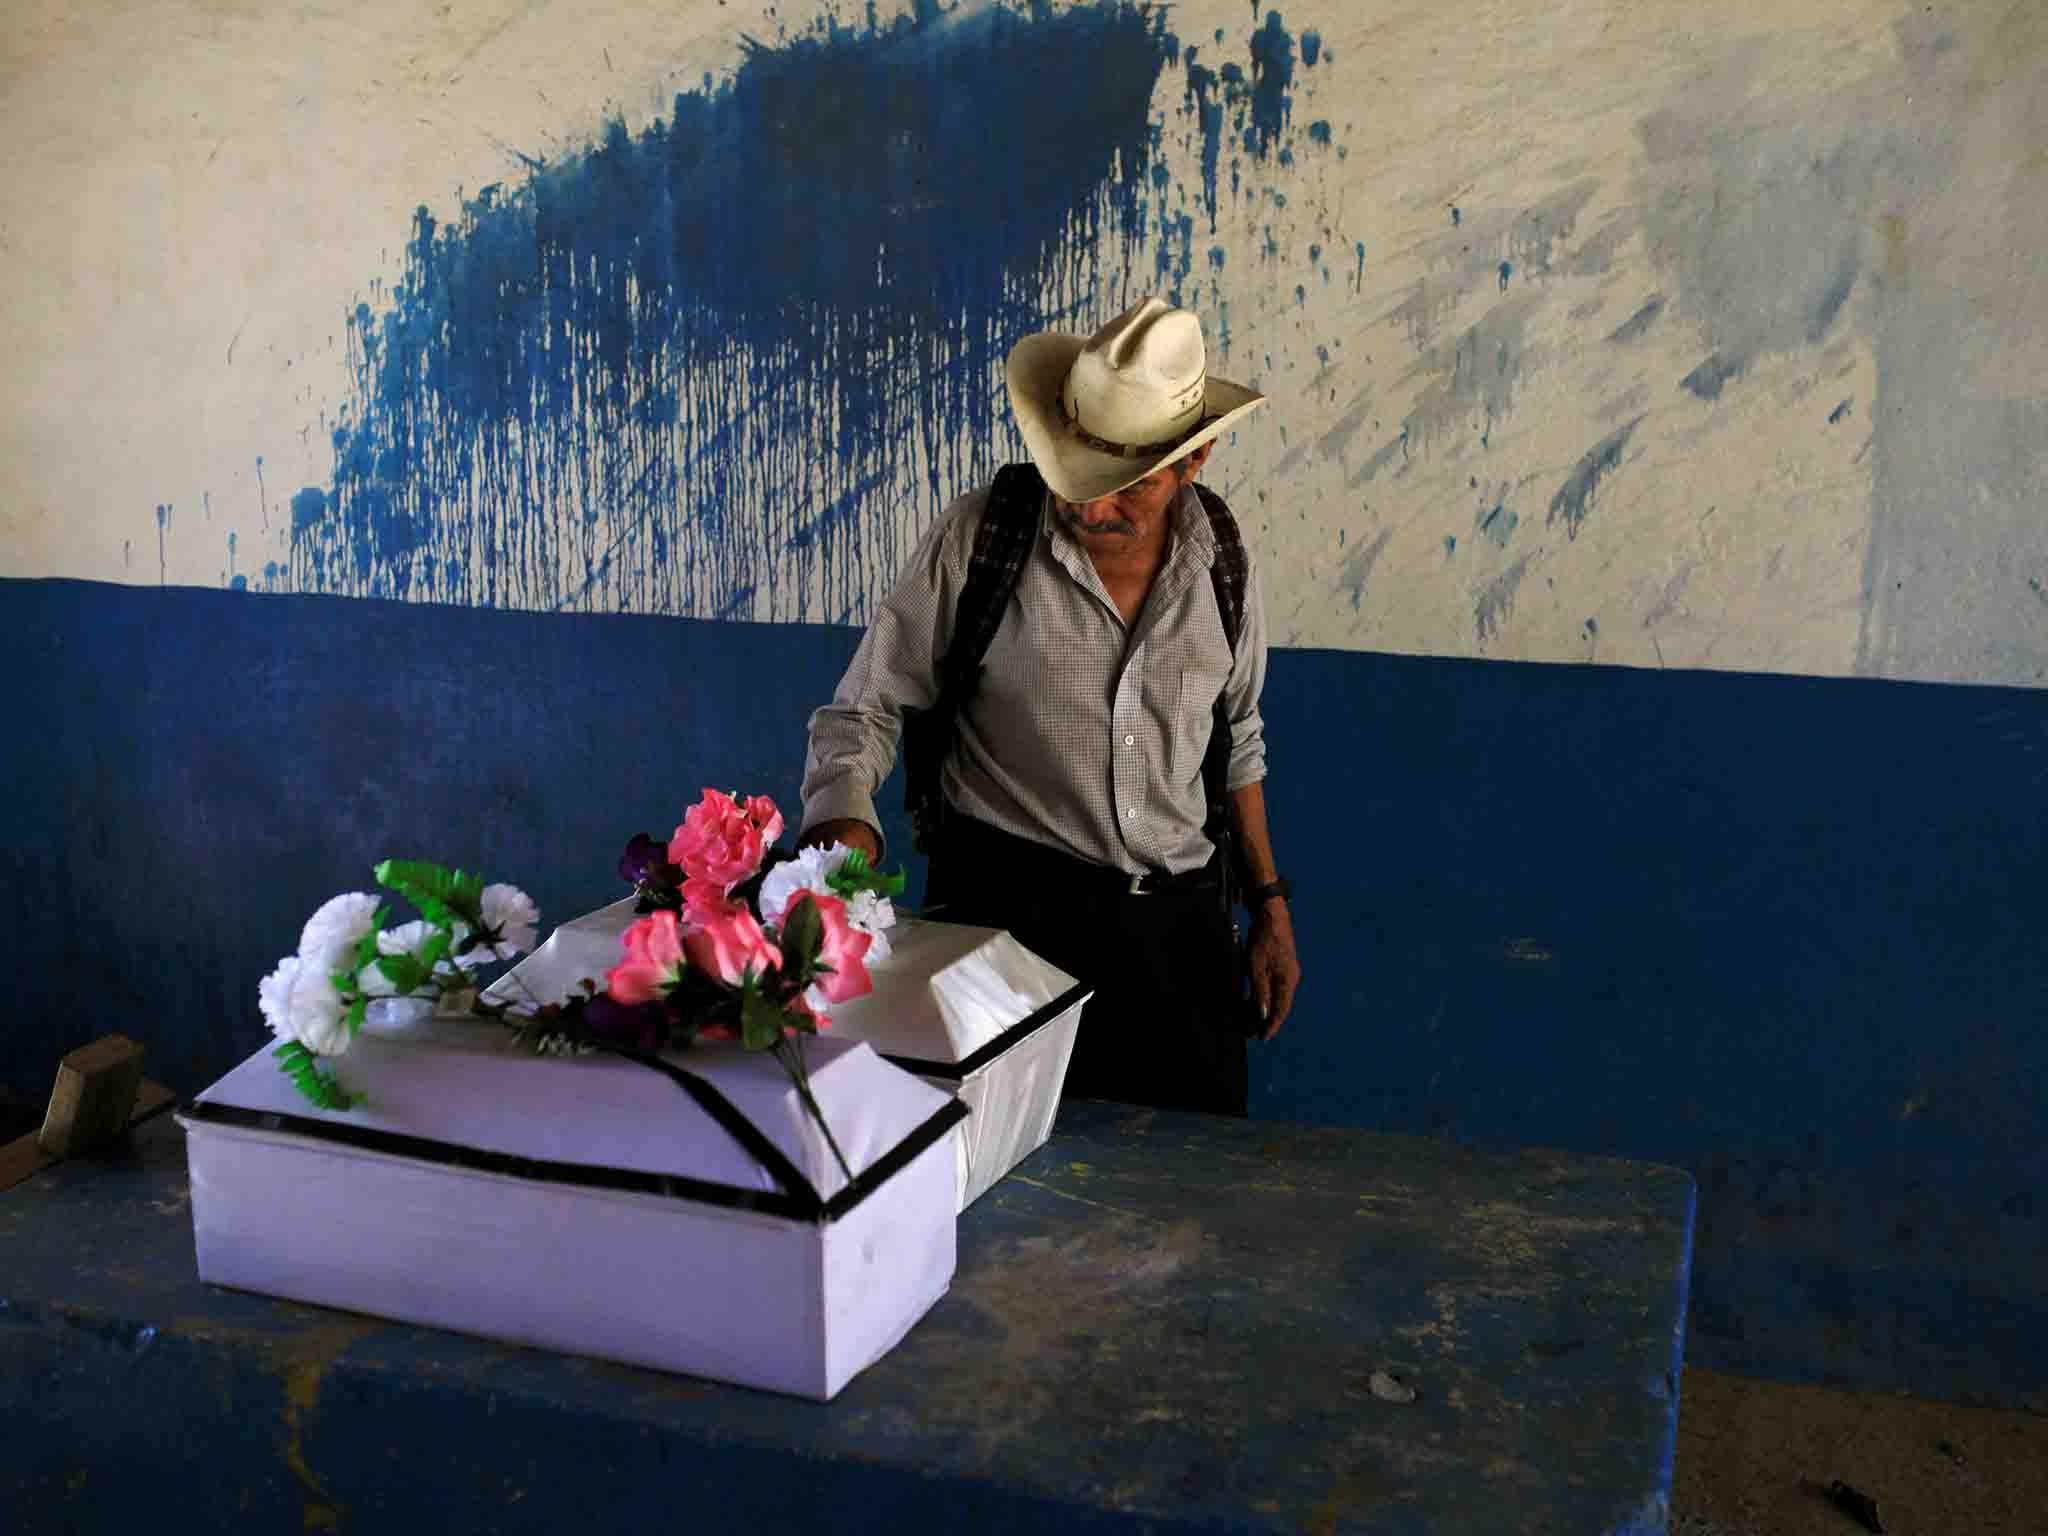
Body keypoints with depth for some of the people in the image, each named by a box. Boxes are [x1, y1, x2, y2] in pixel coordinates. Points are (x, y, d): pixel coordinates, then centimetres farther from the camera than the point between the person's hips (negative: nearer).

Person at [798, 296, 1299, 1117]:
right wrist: (844, 826, -26)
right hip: (1008, 909, -3)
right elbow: (863, 711, -7)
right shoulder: (981, 535, -11)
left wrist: (1268, 905, 14)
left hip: (1178, 923, 3)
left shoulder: (1222, 562, 0)